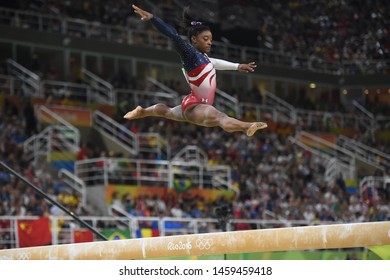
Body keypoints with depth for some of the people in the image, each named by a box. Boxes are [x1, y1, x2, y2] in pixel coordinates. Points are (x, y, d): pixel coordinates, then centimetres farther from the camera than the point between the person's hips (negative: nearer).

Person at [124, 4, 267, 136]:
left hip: (192, 106, 11)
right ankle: (246, 126, -69)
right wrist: (151, 17, -41)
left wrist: (238, 66, 43)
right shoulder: (189, 53, -16)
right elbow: (173, 35, -30)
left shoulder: (202, 56, 10)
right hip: (195, 107, -11)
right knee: (220, 118, -40)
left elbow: (216, 63, 30)